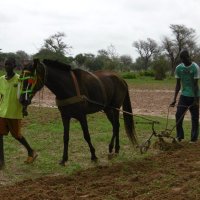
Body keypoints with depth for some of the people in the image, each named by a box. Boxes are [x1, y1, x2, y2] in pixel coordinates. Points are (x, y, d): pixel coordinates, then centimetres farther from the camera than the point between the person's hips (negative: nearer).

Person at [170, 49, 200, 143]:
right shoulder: (178, 68, -1)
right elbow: (178, 84, 4)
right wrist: (174, 99, -1)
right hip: (183, 95, 4)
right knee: (178, 115, -2)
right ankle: (179, 136, 11)